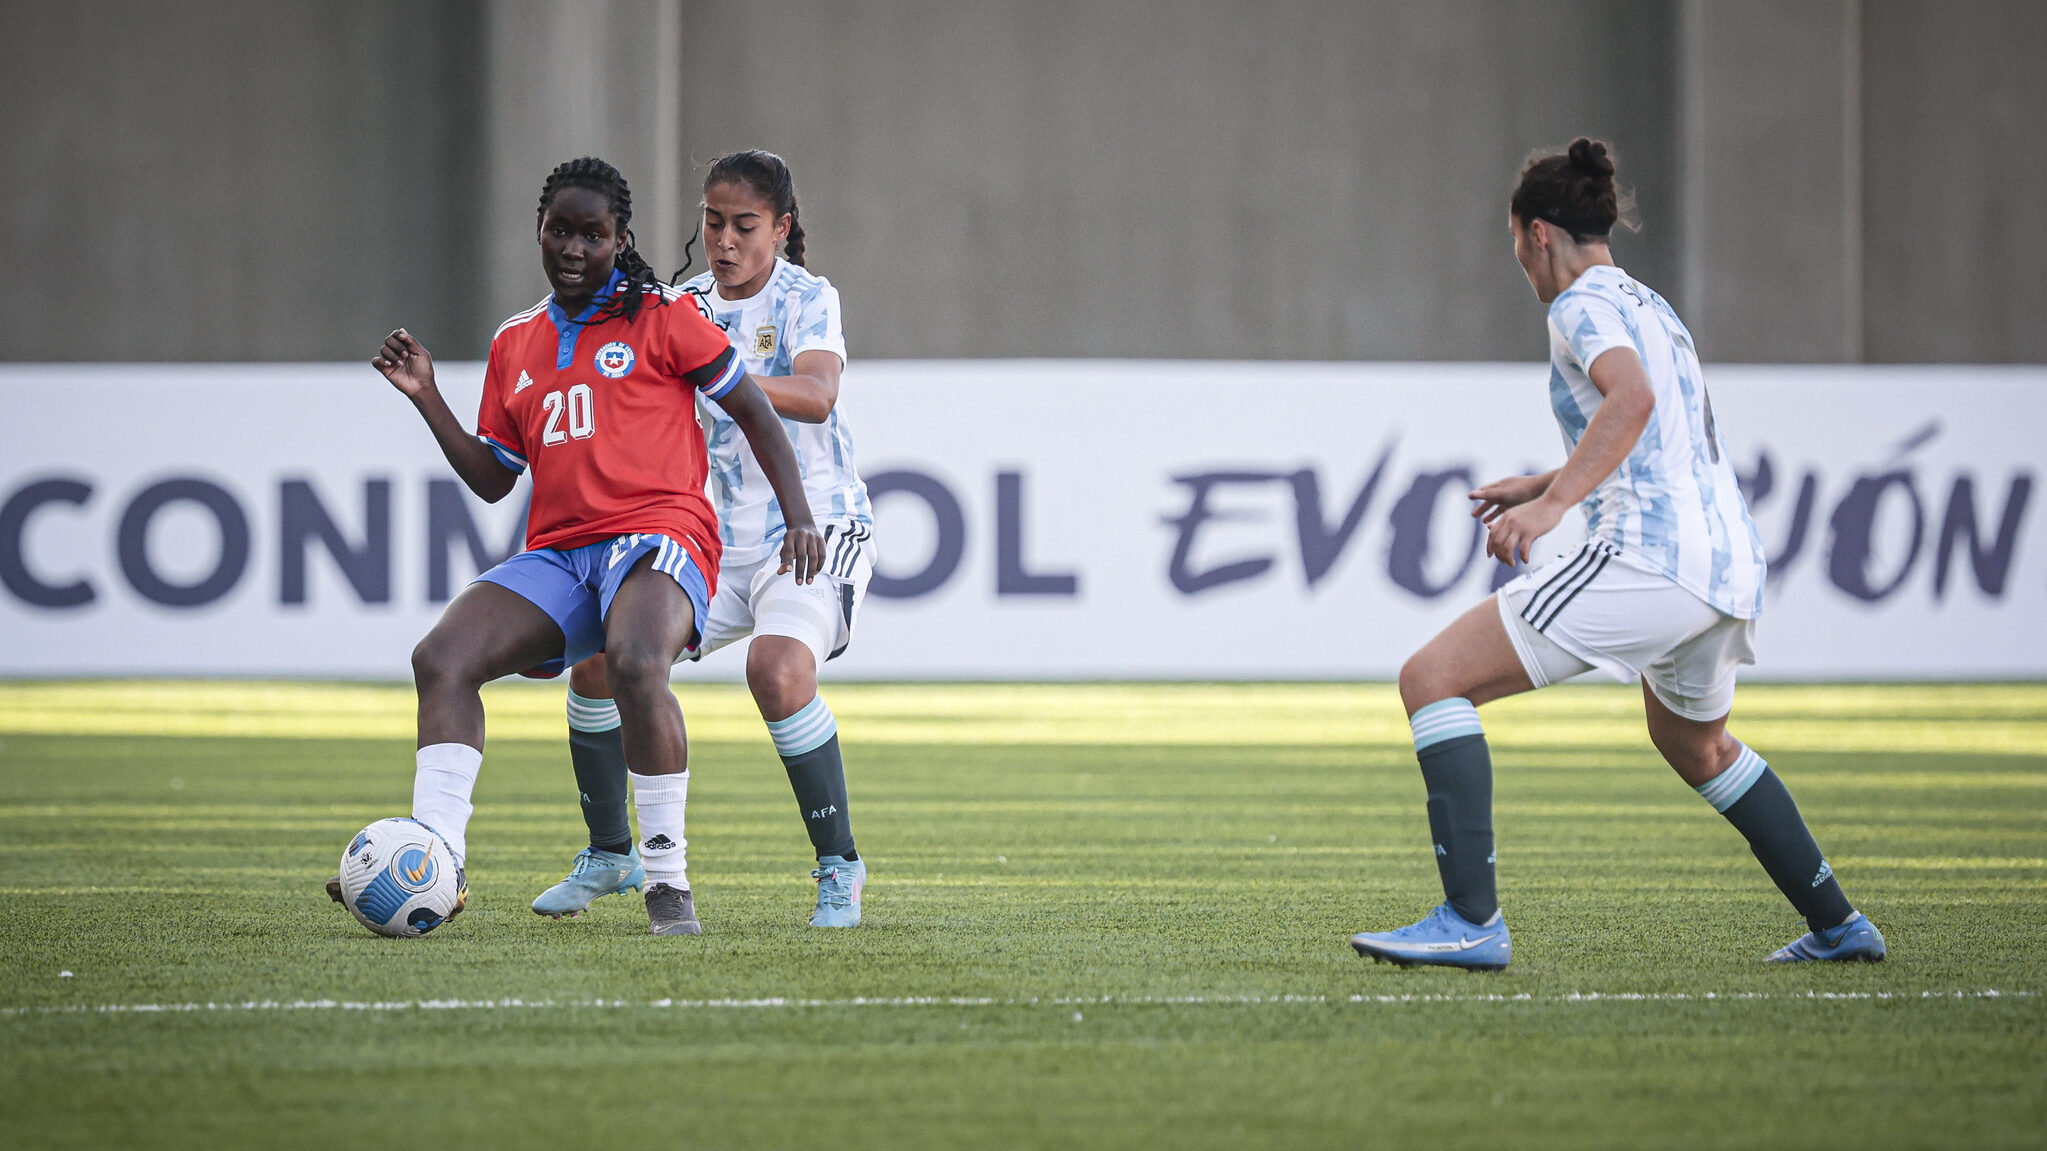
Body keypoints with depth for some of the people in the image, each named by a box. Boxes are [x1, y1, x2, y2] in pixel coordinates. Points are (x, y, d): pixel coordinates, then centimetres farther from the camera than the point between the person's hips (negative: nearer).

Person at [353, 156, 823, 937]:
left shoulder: (659, 318, 5)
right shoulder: (514, 345, 19)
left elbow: (753, 409, 7)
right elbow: (492, 478, 23)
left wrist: (798, 516, -3)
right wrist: (426, 399, 12)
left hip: (657, 535, -6)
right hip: (556, 552, 6)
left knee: (636, 663, -37)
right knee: (440, 659, -19)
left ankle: (669, 881, -24)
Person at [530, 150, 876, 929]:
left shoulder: (807, 299, -9)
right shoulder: (684, 305, 8)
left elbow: (816, 395, -29)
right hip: (717, 542, 6)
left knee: (777, 669, -32)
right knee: (599, 659, -6)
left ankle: (839, 866, -17)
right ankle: (610, 855, 14)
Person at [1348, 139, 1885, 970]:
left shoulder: (1583, 304, -4)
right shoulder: (1652, 307, 23)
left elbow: (1632, 399, -25)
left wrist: (1553, 503, -30)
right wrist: (1545, 485, 35)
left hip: (1646, 559, -9)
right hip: (1730, 565, 10)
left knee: (1433, 678, -9)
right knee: (1696, 746, 36)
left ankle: (1471, 921, -20)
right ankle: (1837, 925, 40)